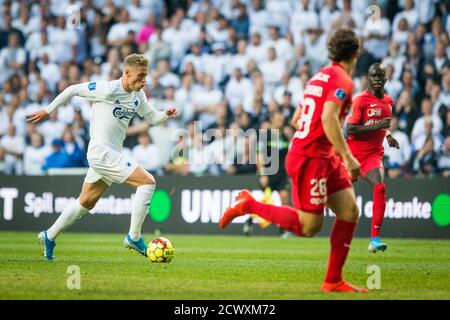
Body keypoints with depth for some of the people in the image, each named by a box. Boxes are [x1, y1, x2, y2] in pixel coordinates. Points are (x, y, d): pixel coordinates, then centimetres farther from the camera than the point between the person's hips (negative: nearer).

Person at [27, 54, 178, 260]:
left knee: (86, 202, 20)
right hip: (102, 152, -9)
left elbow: (152, 117, 18)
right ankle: (134, 237, -12)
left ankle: (49, 237, 33)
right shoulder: (108, 90, -16)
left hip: (111, 154, 9)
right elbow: (73, 90, -7)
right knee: (147, 182, -17)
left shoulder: (138, 95, 9)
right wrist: (48, 110, -1)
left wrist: (166, 114, -4)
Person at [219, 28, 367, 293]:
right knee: (309, 227, -7)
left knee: (350, 211, 3)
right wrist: (347, 157, -24)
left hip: (324, 158, 10)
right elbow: (329, 118, -26)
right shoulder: (342, 80, -12)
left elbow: (297, 118, 21)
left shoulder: (320, 77, 16)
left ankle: (333, 280, 6)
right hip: (310, 159, -10)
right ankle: (249, 205, 5)